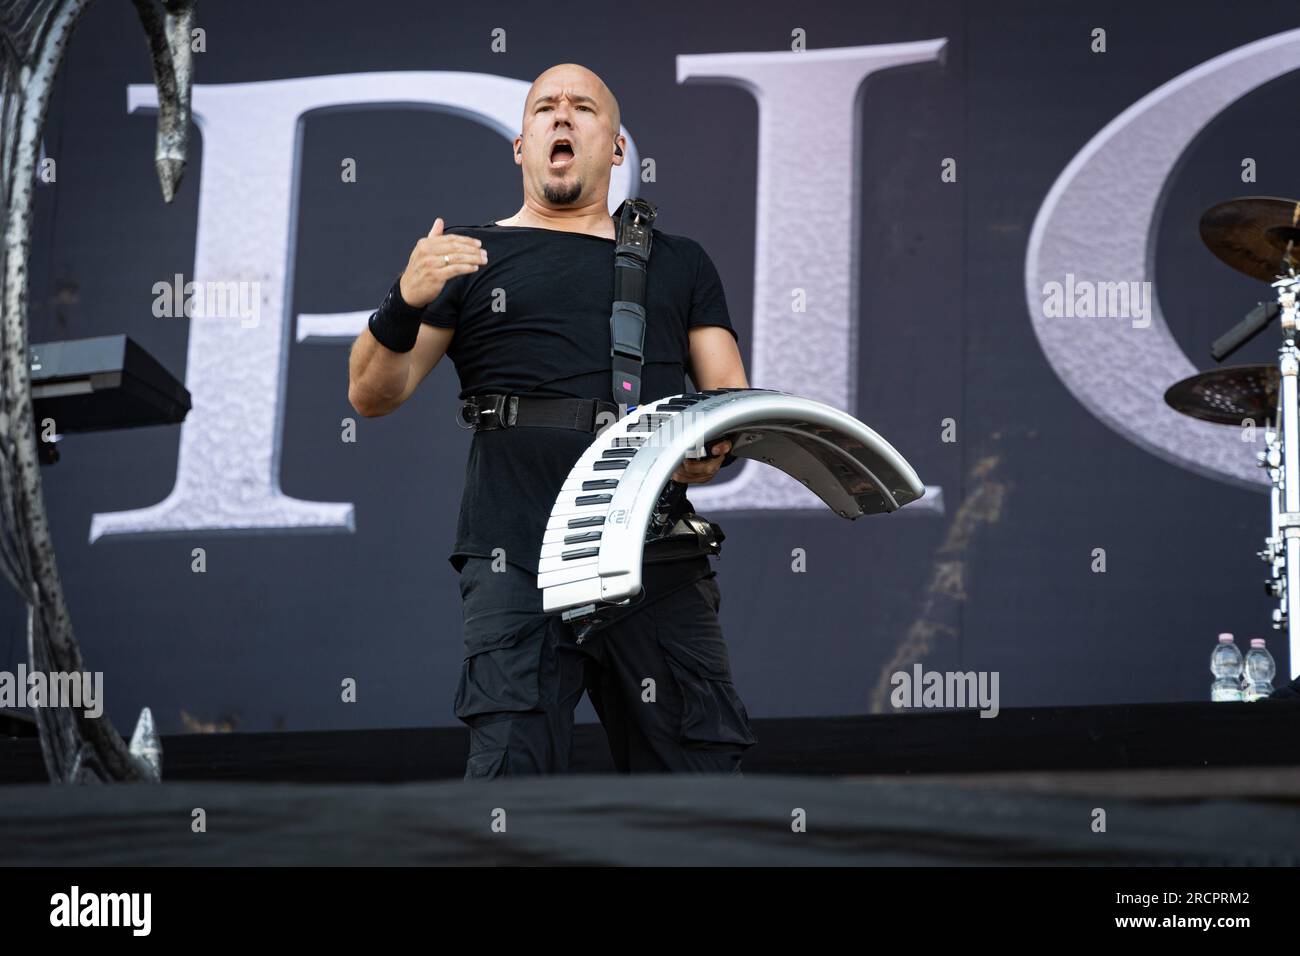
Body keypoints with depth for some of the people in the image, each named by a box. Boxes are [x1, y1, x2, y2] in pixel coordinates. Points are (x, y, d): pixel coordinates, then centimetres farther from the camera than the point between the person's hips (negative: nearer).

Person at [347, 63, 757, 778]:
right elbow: (373, 395, 11)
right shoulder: (469, 255, 18)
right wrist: (405, 304, -10)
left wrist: (719, 444, -6)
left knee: (702, 767, -3)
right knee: (514, 762, -18)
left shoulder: (679, 263, 25)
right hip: (520, 551, -2)